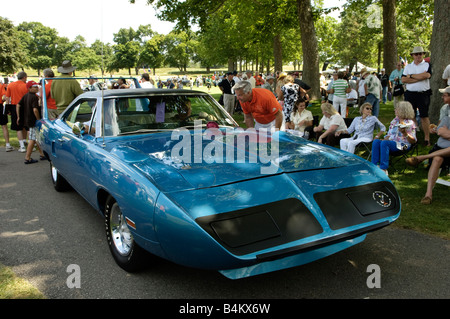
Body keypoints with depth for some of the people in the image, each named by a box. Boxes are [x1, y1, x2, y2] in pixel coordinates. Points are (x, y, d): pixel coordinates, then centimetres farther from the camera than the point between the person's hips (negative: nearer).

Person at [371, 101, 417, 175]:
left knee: (384, 143, -34)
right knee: (376, 141, -23)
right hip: (391, 142, 6)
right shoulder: (394, 120, 20)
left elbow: (413, 141, -6)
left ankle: (384, 169, -37)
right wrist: (385, 139, -2)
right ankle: (374, 166, -31)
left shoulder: (410, 123, 0)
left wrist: (405, 133, -22)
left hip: (402, 145, -6)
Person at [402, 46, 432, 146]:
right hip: (410, 94, 3)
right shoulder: (408, 66, 13)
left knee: (424, 116, -2)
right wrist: (419, 78, -9)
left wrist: (411, 76, -7)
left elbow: (426, 75, -16)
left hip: (423, 94, -3)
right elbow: (403, 79, -2)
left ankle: (427, 138, 2)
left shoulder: (427, 65, 5)